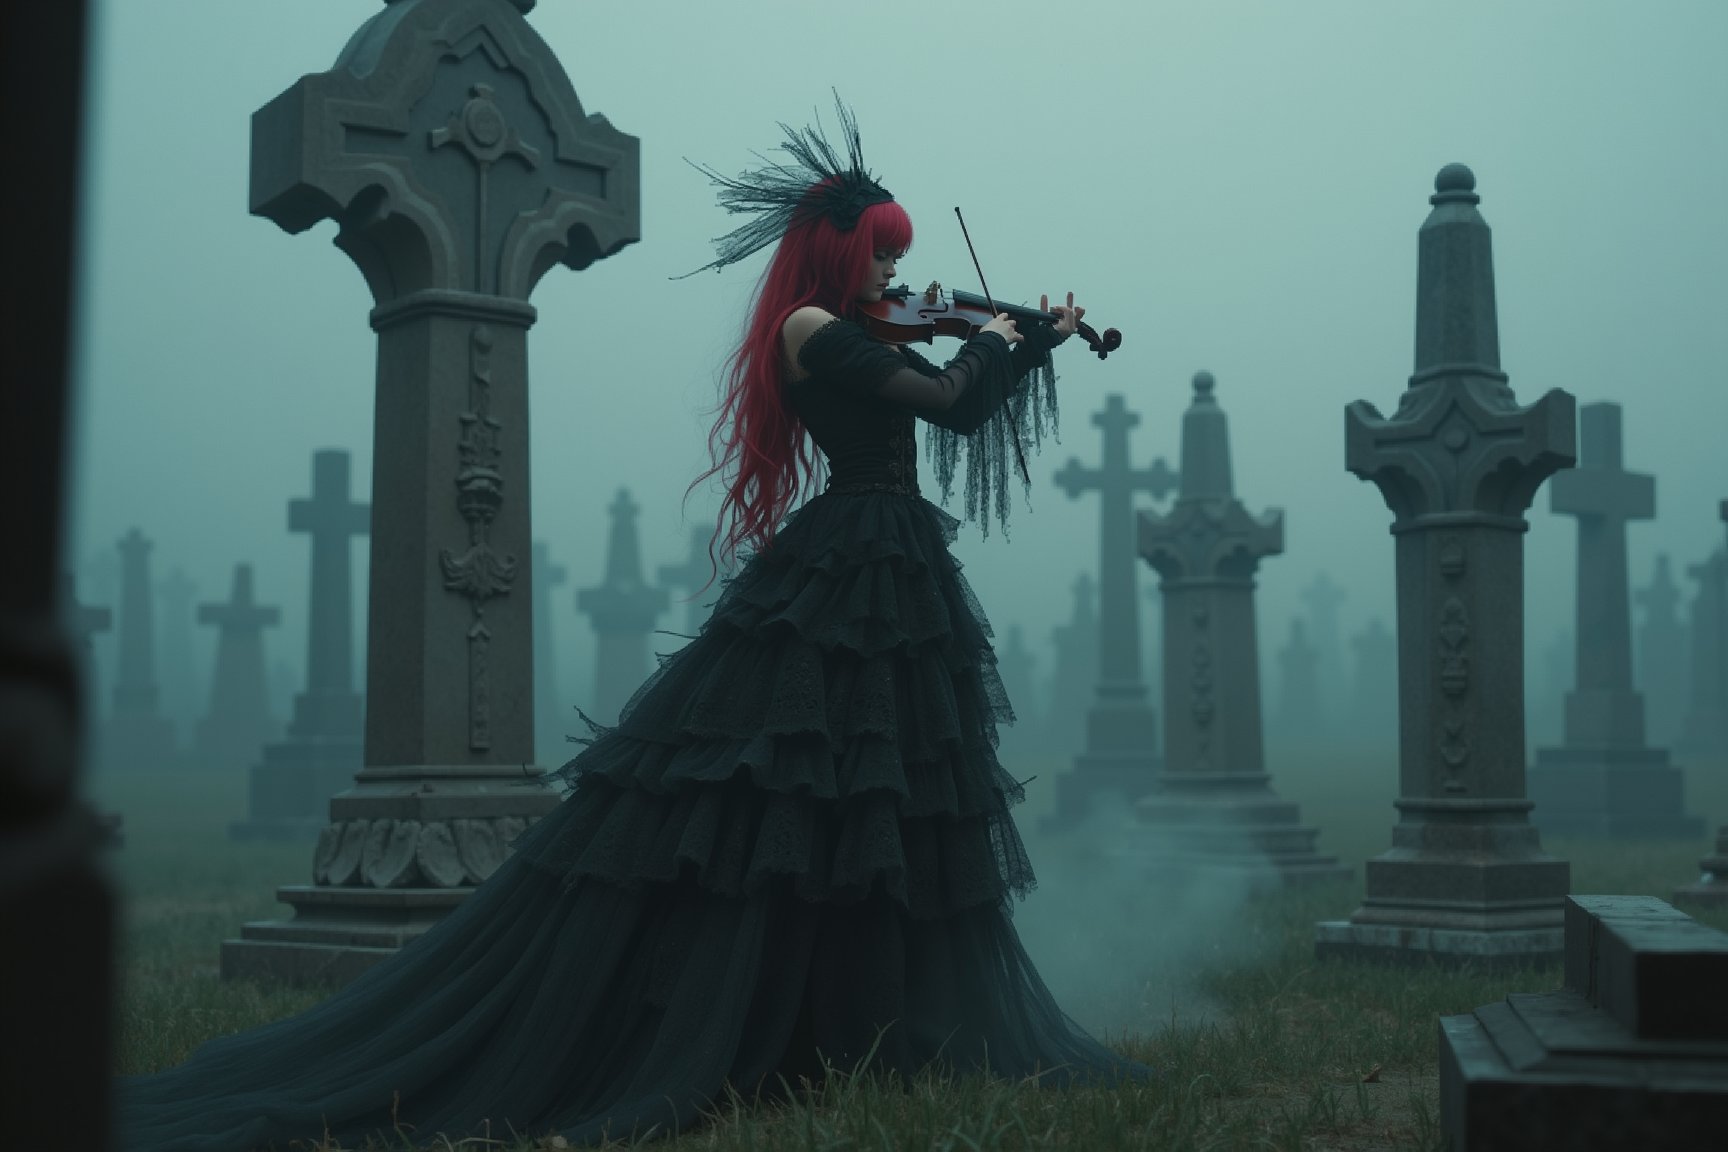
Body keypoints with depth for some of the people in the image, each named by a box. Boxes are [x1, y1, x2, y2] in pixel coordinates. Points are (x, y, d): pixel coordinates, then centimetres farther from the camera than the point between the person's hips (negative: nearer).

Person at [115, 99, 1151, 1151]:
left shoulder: (849, 337, 16)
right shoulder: (813, 329, -11)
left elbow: (962, 411, 24)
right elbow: (952, 401, -15)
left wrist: (1035, 341, 21)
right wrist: (992, 340, 3)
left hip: (894, 584, 9)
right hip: (852, 579, -9)